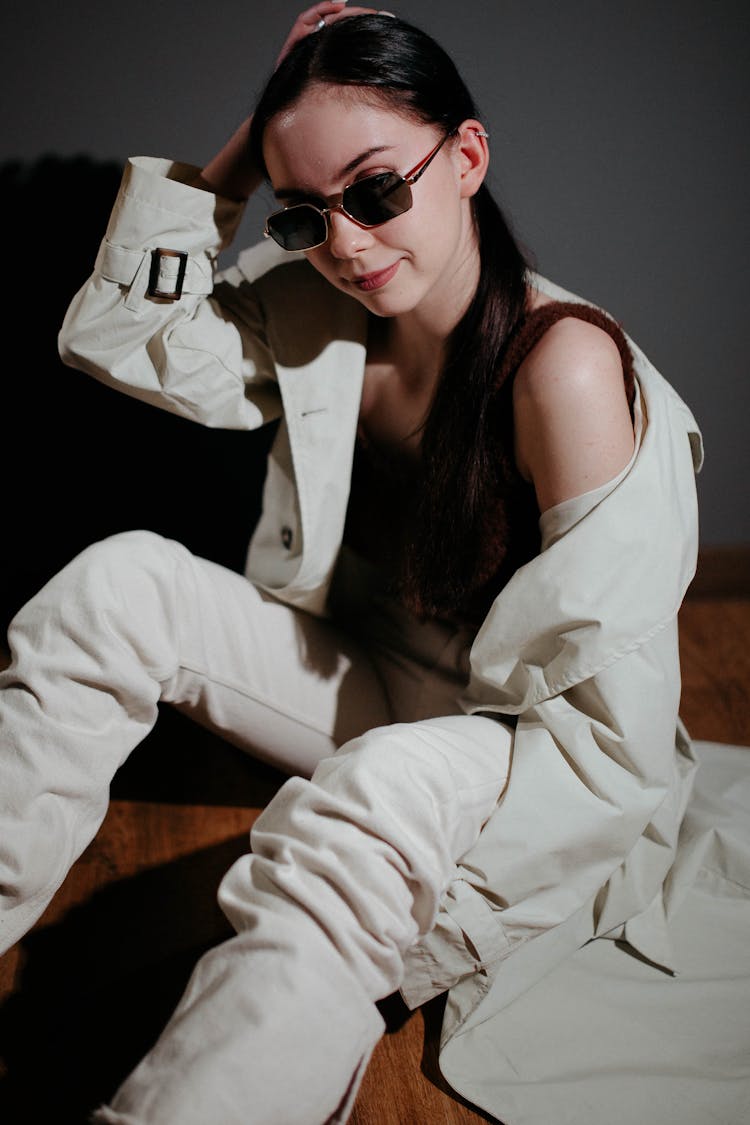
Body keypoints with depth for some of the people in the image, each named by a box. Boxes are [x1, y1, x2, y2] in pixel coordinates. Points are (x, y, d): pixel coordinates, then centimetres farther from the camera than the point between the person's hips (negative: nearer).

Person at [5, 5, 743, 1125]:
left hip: (536, 772, -6)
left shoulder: (564, 366, -25)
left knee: (386, 786, -40)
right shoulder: (320, 317, -4)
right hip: (371, 693, 6)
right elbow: (112, 337, -1)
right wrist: (244, 152, -9)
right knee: (123, 580, -13)